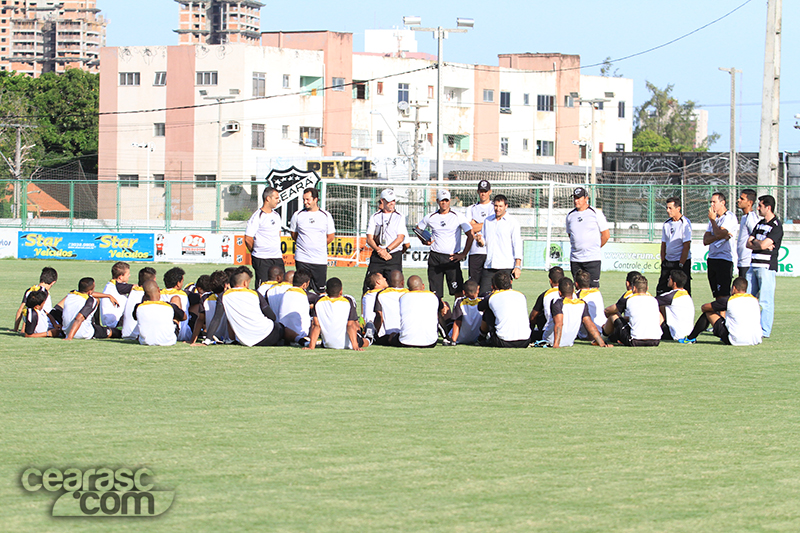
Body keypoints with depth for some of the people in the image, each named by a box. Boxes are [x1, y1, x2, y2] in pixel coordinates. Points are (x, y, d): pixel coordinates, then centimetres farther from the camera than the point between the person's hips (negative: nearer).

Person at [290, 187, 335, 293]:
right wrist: (305, 244, 7)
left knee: (320, 292, 1)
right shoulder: (297, 215, 6)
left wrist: (318, 246, 8)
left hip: (320, 260, 0)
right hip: (302, 259, 0)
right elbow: (294, 235, 14)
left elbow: (330, 237, 10)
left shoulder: (326, 216, 5)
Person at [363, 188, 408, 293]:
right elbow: (369, 239, 5)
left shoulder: (400, 217, 7)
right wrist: (379, 250, -13)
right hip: (376, 257, 2)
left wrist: (386, 250, -14)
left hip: (394, 256, -2)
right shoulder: (375, 217, 12)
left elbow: (400, 237, -3)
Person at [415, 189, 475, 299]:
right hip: (435, 257, 2)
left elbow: (470, 235, 0)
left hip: (452, 258, -2)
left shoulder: (458, 217, 0)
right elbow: (418, 229, 25)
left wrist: (463, 254, -5)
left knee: (458, 291, -10)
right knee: (435, 293, 1)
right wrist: (424, 241, 6)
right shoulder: (430, 217, 8)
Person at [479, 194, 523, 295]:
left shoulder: (513, 223, 2)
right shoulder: (487, 221, 15)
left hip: (506, 267, -4)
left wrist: (518, 266, -8)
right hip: (489, 267, 4)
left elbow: (518, 246, 0)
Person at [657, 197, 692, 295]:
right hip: (668, 261, 6)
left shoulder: (685, 223, -10)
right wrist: (663, 262, 7)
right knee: (661, 290, 2)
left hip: (682, 261, -6)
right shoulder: (666, 224, 9)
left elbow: (686, 246, -12)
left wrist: (680, 265, -15)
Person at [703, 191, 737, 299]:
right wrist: (721, 236, -10)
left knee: (723, 295, -13)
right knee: (717, 295, 7)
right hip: (712, 259, 8)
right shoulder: (714, 218, 18)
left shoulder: (730, 217, -6)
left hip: (724, 259, -8)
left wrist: (712, 219, -3)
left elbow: (718, 233, -19)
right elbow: (706, 240, 8)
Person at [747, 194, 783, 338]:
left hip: (767, 266, -8)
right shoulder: (760, 224, 17)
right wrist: (760, 244, -7)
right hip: (754, 265, 8)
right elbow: (749, 243, 10)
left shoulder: (776, 226, -9)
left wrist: (755, 242, 2)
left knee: (765, 301, -6)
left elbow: (763, 245, -18)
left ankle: (765, 330, -4)